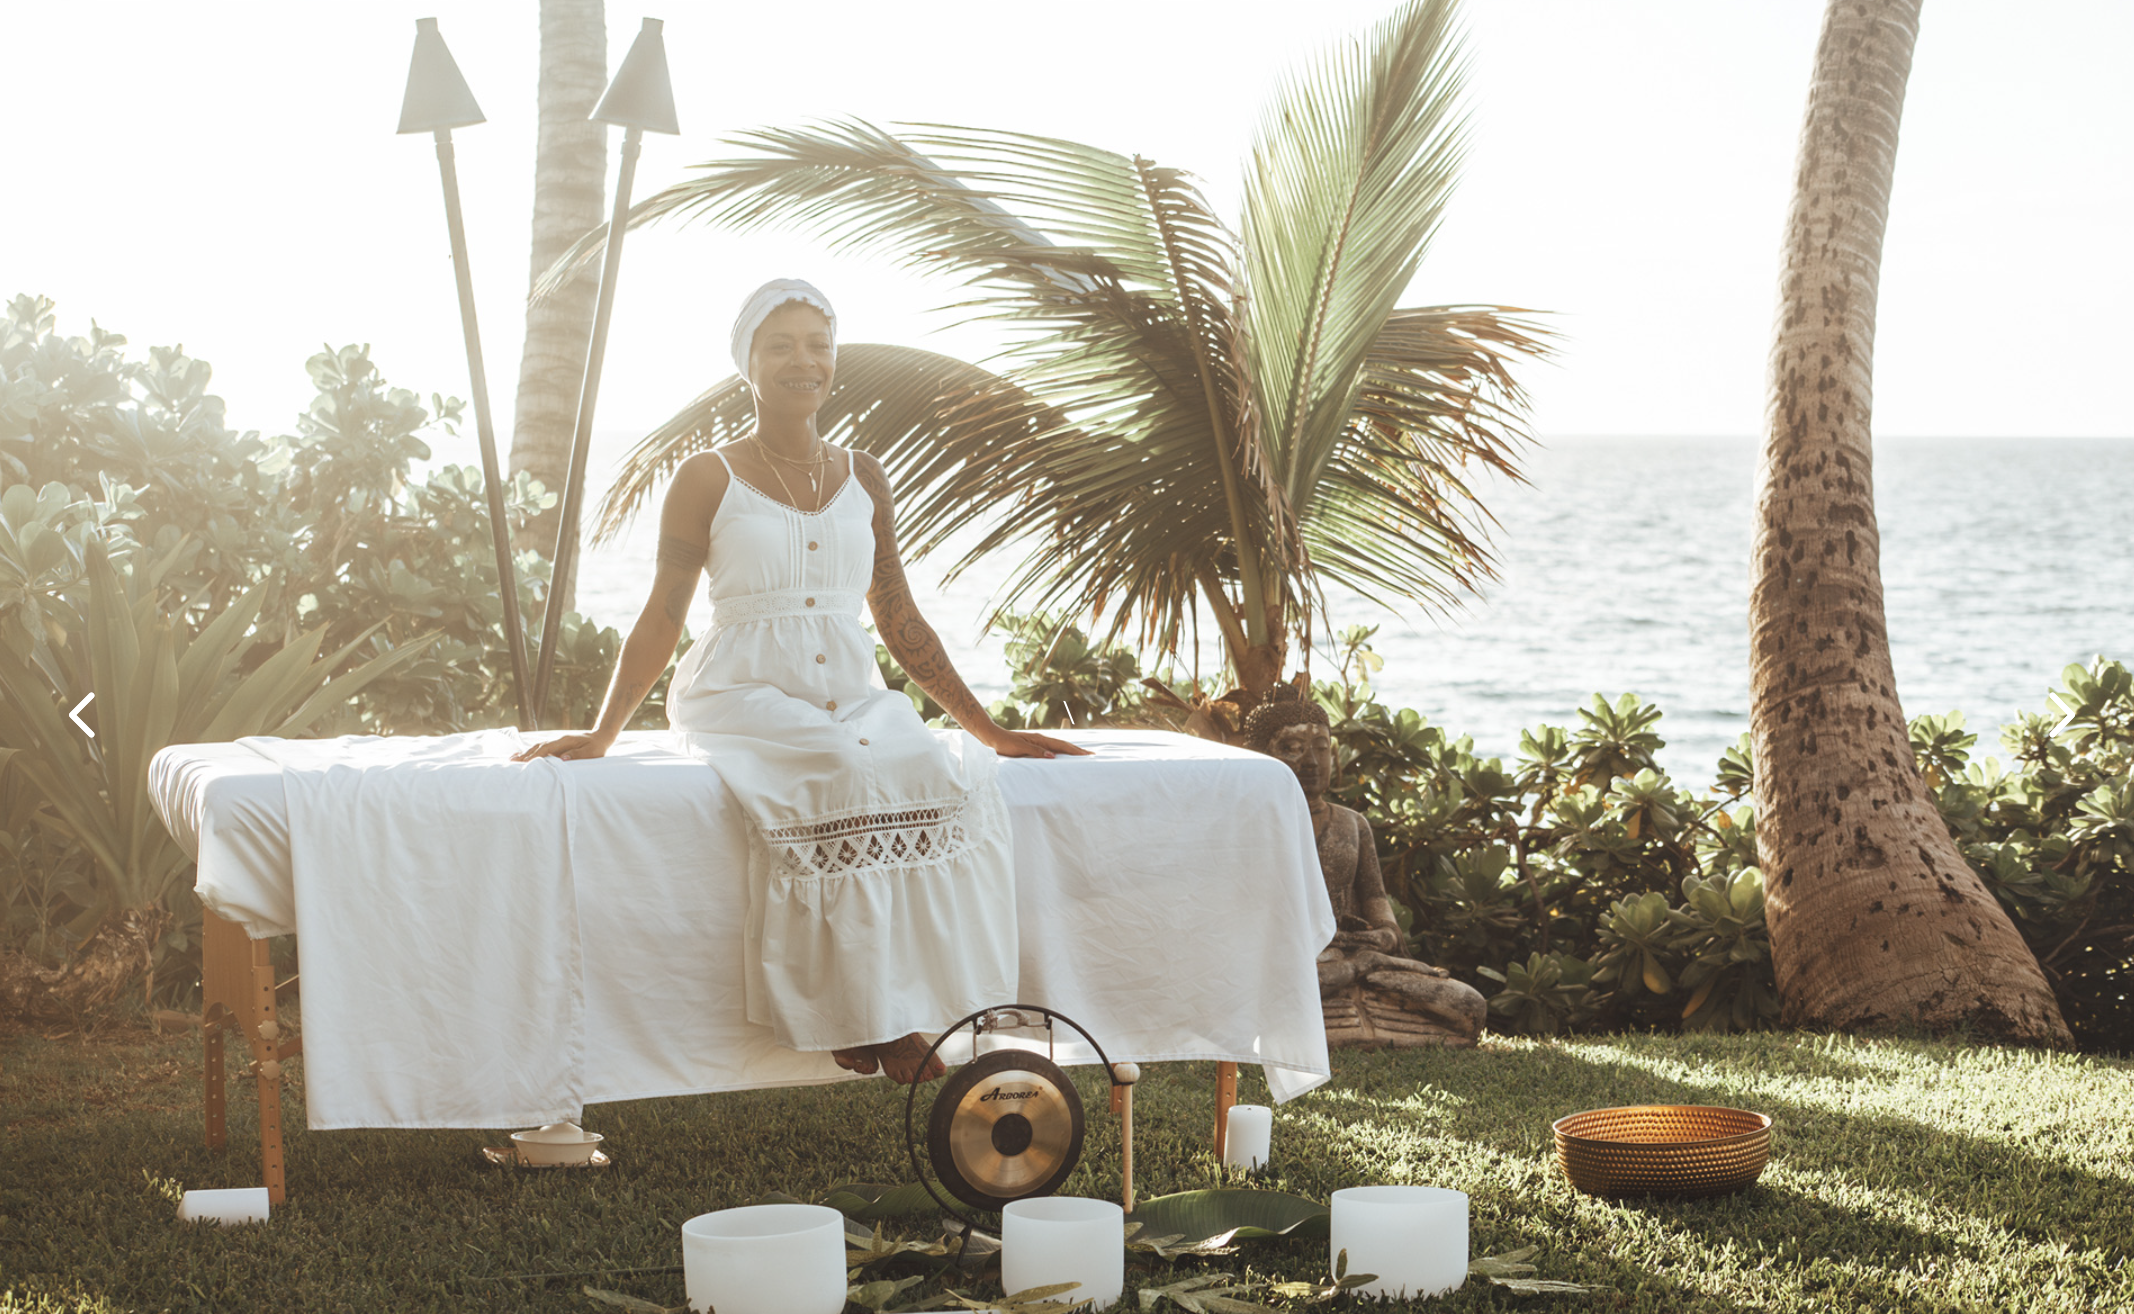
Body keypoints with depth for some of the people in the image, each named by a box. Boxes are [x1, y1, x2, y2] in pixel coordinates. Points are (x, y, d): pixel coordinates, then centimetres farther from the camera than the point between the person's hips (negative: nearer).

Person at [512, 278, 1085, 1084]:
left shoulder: (863, 480, 18)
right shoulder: (708, 480, 6)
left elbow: (900, 622, 19)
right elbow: (661, 620, 7)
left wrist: (989, 732, 15)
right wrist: (602, 734, -1)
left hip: (852, 699, 4)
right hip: (748, 694, -4)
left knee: (940, 778, -30)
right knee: (847, 779, -36)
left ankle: (901, 1008, -30)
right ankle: (858, 1011, -31)